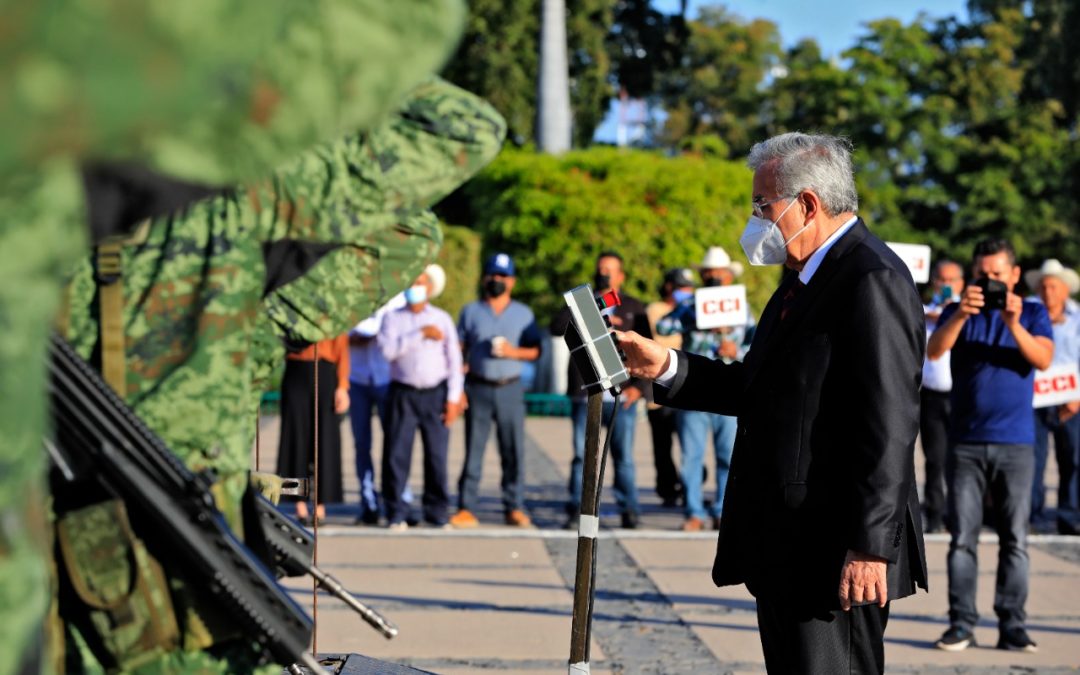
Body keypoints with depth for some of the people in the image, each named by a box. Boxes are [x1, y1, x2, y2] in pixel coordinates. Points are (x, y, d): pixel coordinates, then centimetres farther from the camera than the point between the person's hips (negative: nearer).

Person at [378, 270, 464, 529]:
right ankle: (396, 514, 1)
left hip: (435, 393, 1)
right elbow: (388, 350, -10)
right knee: (396, 454, -4)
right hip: (403, 393, 0)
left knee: (437, 454, -1)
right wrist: (420, 334, -13)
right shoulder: (393, 318, 8)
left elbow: (454, 359, 7)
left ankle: (437, 513, 7)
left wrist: (454, 398, -1)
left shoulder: (442, 319, 10)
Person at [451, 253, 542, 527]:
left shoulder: (523, 314, 11)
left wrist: (514, 352, -12)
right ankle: (466, 509, -1)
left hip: (510, 389, 1)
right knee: (473, 450, -2)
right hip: (478, 389, -1)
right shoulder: (470, 312, 9)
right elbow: (458, 350, 6)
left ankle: (514, 507, 5)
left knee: (514, 451, -1)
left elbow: (535, 351, 9)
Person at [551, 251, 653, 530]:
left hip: (622, 396, 0)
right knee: (582, 455, -2)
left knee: (624, 456, -3)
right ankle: (577, 511, 1)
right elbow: (557, 326, -4)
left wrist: (639, 385, -3)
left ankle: (629, 510, 3)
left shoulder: (634, 308, 14)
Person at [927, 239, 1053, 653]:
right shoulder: (959, 313, 7)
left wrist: (1013, 324, -26)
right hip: (966, 443, 0)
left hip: (1015, 444, 0)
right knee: (962, 538, -2)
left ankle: (1012, 626, 2)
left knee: (1015, 540, -1)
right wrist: (961, 315, -28)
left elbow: (1043, 359, -11)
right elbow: (934, 351, -11)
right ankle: (961, 624, 0)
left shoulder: (1032, 314, 7)